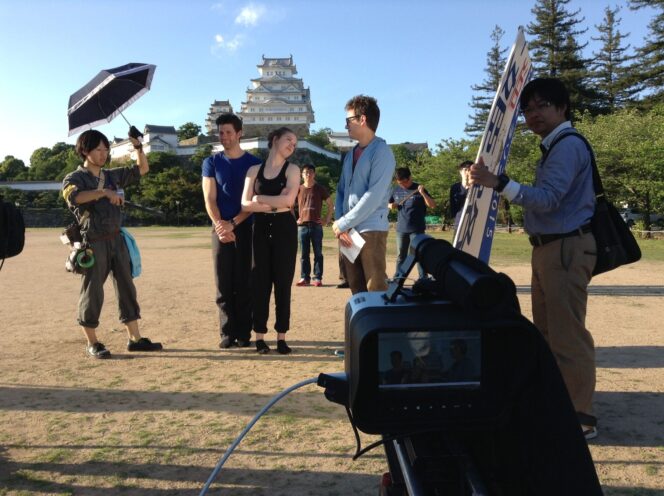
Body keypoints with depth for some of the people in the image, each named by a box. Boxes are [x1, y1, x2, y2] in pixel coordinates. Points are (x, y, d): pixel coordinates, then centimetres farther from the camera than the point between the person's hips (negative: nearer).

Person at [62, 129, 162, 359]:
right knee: (92, 292, 1)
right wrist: (104, 192, -32)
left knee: (126, 288, 8)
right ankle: (92, 343, 15)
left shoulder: (113, 175, 14)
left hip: (117, 239, 6)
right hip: (93, 243, -6)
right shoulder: (74, 178, -3)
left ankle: (135, 339, 15)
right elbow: (74, 196, -26)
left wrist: (138, 147, 4)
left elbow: (142, 169, 18)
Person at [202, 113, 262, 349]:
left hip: (246, 228, -1)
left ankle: (244, 332, 8)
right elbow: (209, 199, 2)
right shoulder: (211, 162, 8)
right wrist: (220, 225, -12)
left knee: (244, 282, 0)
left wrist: (233, 224, -14)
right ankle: (228, 332, 9)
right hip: (221, 229, 1)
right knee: (224, 283, 1)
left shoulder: (254, 163, 3)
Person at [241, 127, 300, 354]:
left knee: (283, 282, 0)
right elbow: (245, 204, 0)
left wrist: (259, 198, -4)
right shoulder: (254, 170, 9)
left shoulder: (292, 169, 4)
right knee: (261, 282, 2)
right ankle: (260, 336, 10)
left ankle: (281, 337, 9)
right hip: (261, 229, 1)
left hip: (285, 229, -1)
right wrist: (274, 204, -11)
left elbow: (288, 201, -12)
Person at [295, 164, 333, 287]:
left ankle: (318, 278, 5)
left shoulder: (320, 189, 3)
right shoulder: (299, 189, 7)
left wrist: (327, 219, 2)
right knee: (304, 254, 5)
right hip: (302, 225, 2)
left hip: (316, 225, -1)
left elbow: (330, 205, 9)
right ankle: (304, 277, 11)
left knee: (318, 253, 1)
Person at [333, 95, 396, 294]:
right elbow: (341, 191, 14)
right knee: (356, 290, 11)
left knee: (376, 291, -4)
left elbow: (374, 196, -17)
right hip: (348, 232, 7)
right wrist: (340, 226, -2)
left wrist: (342, 224, -13)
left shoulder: (381, 152, -7)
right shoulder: (350, 155, 17)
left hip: (371, 231, -7)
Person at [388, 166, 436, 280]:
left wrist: (423, 193, -26)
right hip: (401, 229, 4)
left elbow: (433, 205, -12)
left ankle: (423, 278, 2)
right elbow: (388, 203, 20)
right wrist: (391, 205, -4)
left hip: (416, 229, -4)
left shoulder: (418, 189, -6)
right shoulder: (396, 189, 6)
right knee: (401, 255, 12)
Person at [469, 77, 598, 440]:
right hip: (549, 248, 11)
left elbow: (547, 199, -25)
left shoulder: (568, 145, -13)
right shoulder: (554, 147, 18)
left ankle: (580, 417, 3)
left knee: (567, 333, -7)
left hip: (566, 249, -11)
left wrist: (497, 183, -33)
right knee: (546, 331, 16)